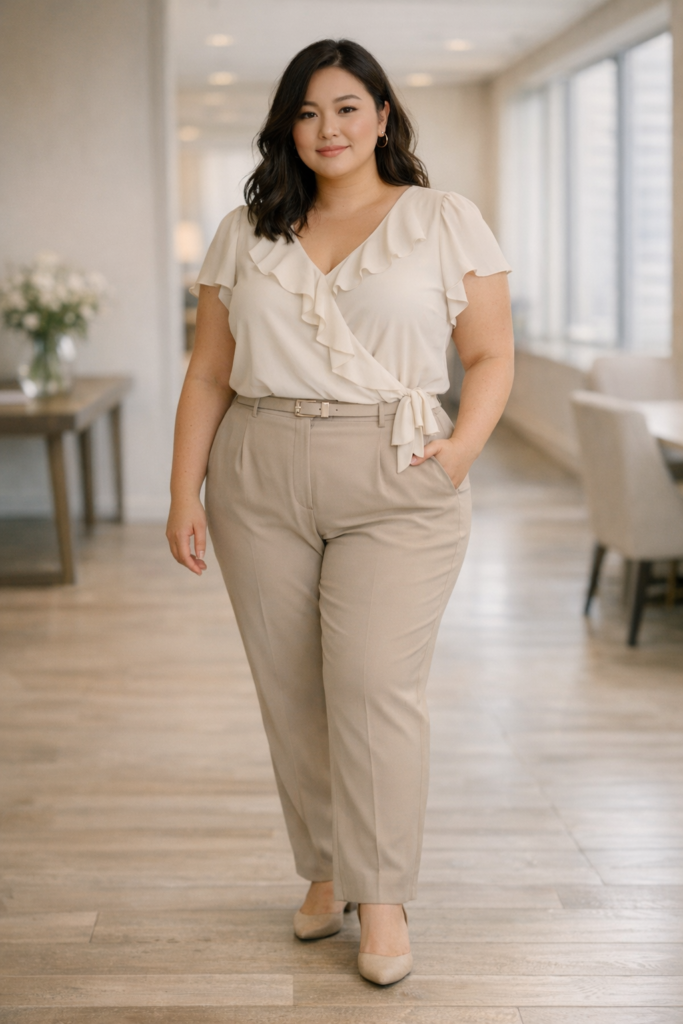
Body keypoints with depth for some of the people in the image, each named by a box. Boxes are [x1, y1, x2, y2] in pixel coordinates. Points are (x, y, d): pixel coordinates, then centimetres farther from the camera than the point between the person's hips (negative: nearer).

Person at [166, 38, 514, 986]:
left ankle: (382, 897, 5)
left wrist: (463, 447, -12)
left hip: (398, 487, -3)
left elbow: (492, 357, 4)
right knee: (289, 689, 7)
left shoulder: (446, 223, 4)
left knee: (376, 684, -9)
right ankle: (326, 868, 25)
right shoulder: (246, 234, 11)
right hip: (260, 485, 3)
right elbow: (208, 374, 10)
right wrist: (185, 495, 3)